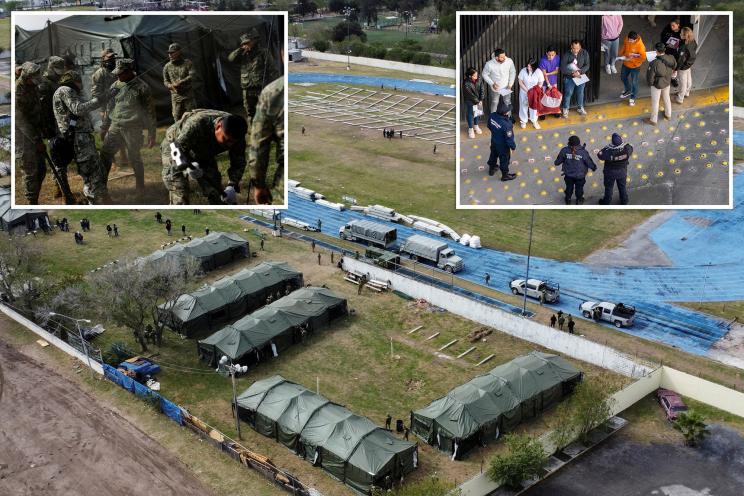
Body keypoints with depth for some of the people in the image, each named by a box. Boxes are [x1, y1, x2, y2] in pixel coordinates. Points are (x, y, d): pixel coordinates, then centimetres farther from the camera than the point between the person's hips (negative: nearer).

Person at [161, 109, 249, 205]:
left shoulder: (237, 138, -25)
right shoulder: (197, 124, -41)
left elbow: (238, 164, -15)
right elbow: (177, 148, -39)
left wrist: (232, 186, -31)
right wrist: (187, 167, -58)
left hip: (204, 154, 5)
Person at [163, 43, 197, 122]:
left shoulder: (187, 63, 0)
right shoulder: (167, 67, 7)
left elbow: (192, 75, -11)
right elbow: (165, 81, 10)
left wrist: (180, 82, -20)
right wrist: (171, 86, -13)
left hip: (188, 95, -2)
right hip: (176, 97, 2)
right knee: (177, 117, 0)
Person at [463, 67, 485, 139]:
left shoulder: (479, 81, -12)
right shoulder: (466, 84, -27)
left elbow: (482, 90, -5)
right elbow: (470, 94, -23)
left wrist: (481, 100, -11)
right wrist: (477, 101, -17)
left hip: (478, 101, 5)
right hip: (470, 102, -5)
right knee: (470, 114, 4)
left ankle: (476, 126, 39)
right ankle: (470, 129, 17)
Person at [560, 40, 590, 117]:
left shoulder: (584, 53, -12)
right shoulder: (566, 55, -20)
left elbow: (587, 65, -10)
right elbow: (563, 69, -20)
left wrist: (579, 71, -27)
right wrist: (572, 73, -30)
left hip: (581, 77, 3)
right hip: (569, 78, -3)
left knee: (580, 93, 19)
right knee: (568, 93, 8)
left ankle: (580, 108, 39)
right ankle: (565, 109, 28)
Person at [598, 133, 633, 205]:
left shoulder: (608, 151, -36)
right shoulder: (626, 148, -28)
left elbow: (600, 155, -20)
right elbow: (630, 149, -3)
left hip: (610, 172, -2)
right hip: (622, 171, 2)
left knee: (608, 187, 22)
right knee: (622, 186, 26)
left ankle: (607, 201, 43)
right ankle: (624, 201, 46)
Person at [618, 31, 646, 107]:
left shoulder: (640, 45, -32)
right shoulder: (626, 39, -16)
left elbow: (643, 58, -23)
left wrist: (632, 59, -24)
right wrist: (621, 54, -7)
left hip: (635, 66, -6)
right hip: (625, 63, 6)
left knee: (634, 82, 9)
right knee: (623, 78, 25)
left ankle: (633, 98, 32)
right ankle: (628, 91, 52)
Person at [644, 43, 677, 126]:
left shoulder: (654, 63, -37)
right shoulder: (671, 58, -21)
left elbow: (650, 76, -25)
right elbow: (674, 67, 1)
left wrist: (650, 83, -4)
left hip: (657, 85, -5)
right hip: (667, 82, 5)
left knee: (655, 102, 17)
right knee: (666, 98, 29)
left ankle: (653, 120, 36)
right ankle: (668, 115, 51)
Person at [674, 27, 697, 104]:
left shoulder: (684, 48, -40)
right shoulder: (693, 42, -17)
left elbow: (681, 60, -29)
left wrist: (676, 68, -12)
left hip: (683, 67, -7)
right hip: (689, 64, 7)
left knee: (683, 82, 14)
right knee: (688, 79, 29)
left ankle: (680, 98, 36)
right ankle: (686, 92, 54)